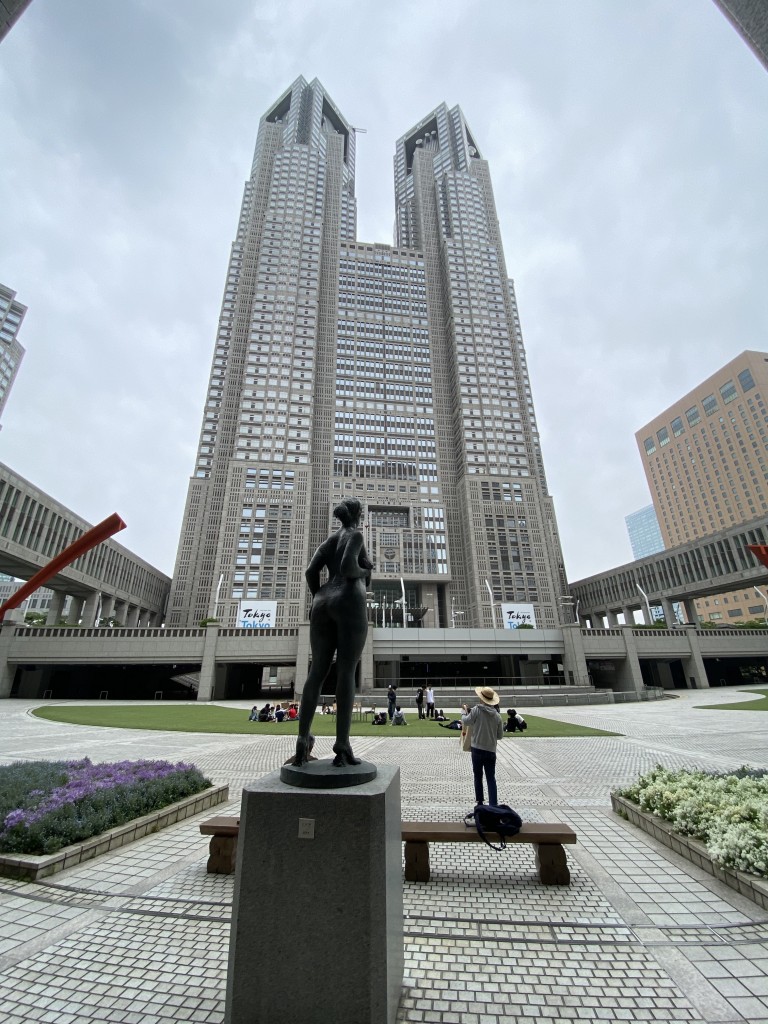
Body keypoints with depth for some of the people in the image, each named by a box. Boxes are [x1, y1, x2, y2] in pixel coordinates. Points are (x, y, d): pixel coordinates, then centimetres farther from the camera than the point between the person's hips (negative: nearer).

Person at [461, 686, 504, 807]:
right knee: (491, 778, 8)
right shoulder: (497, 715, -2)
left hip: (477, 749, -2)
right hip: (491, 750, 2)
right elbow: (500, 735, 5)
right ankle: (493, 805, 4)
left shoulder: (477, 709, -14)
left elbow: (465, 721, -7)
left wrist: (465, 711, 11)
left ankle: (479, 801, 25)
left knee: (478, 776, 15)